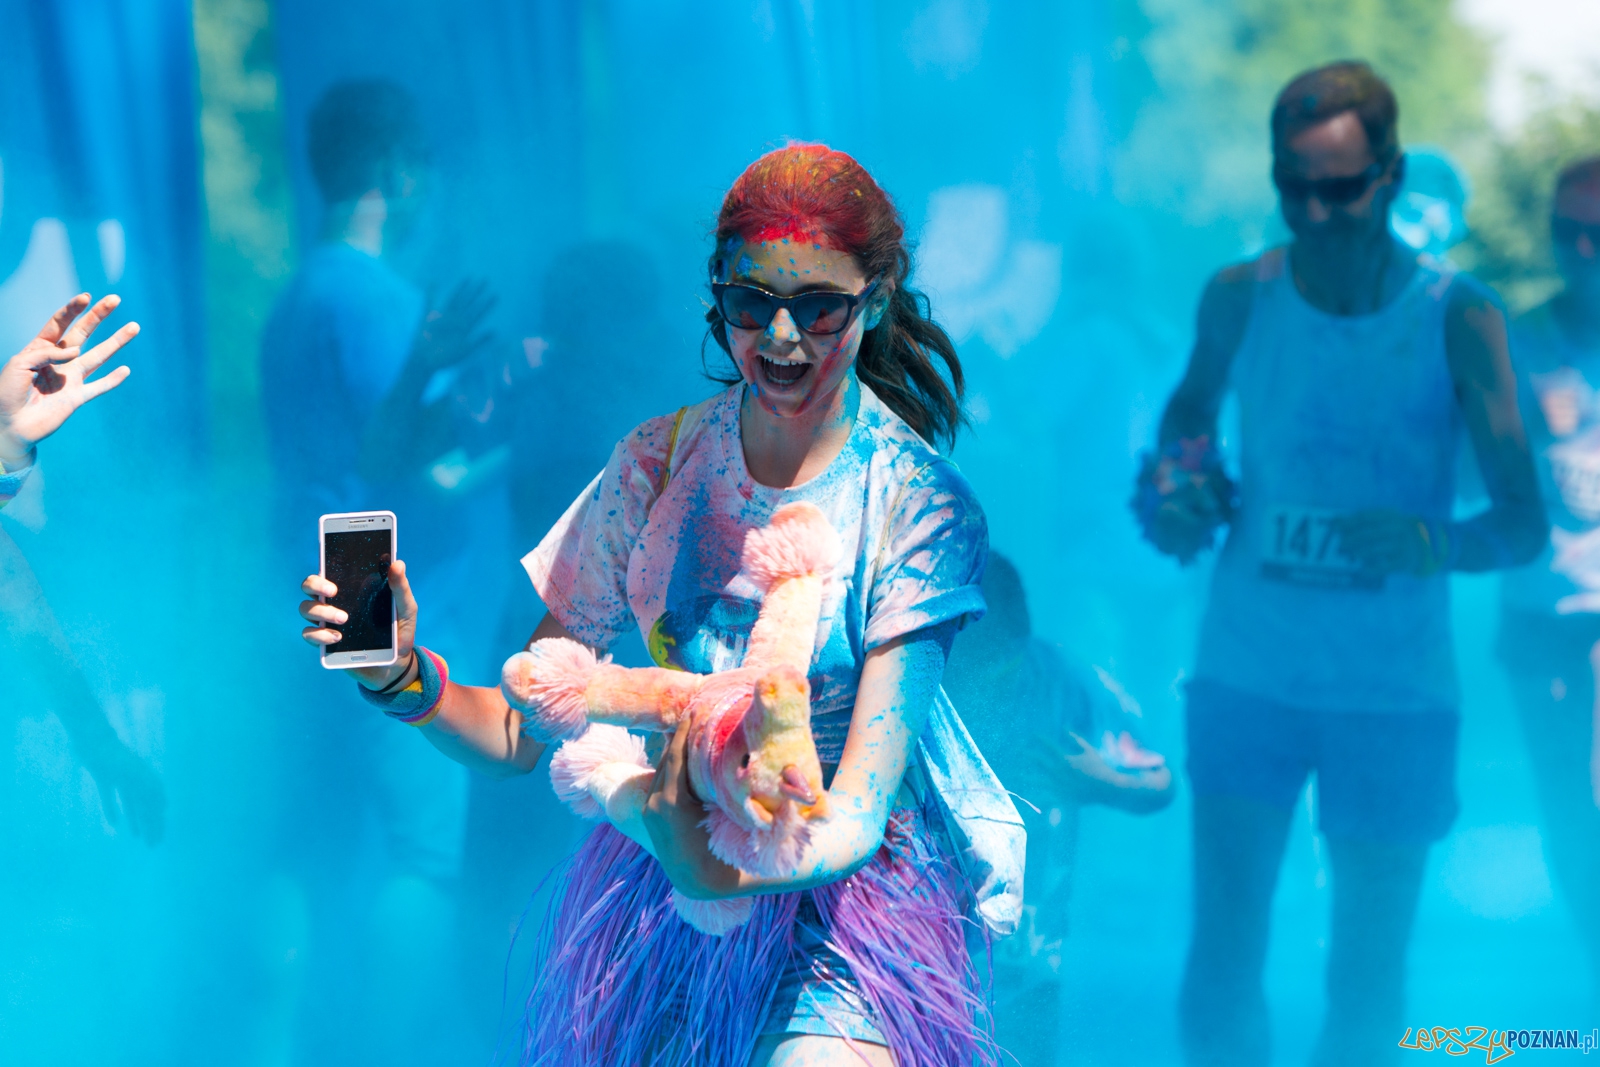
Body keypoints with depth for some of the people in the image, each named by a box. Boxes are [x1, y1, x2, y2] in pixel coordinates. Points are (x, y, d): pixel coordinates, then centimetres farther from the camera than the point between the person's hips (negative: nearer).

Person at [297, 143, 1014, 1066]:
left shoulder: (917, 505, -9)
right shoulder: (658, 464, 2)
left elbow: (859, 816, -18)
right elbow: (520, 736, 2)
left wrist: (727, 874, -38)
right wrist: (401, 676, -19)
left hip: (846, 889, -4)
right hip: (654, 891, 4)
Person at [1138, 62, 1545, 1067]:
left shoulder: (1457, 317, -9)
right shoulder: (1241, 298, -1)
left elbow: (1526, 520, -11)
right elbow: (1191, 411, 21)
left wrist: (1436, 545, -31)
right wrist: (1175, 491, -1)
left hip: (1396, 692, -2)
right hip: (1247, 672, 2)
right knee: (1218, 981, 2)